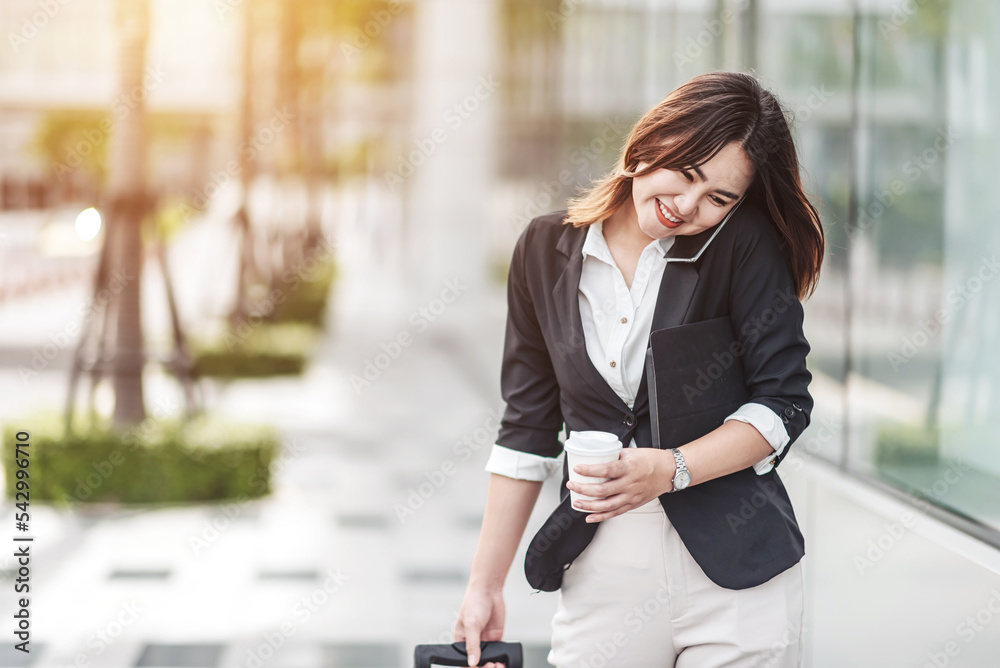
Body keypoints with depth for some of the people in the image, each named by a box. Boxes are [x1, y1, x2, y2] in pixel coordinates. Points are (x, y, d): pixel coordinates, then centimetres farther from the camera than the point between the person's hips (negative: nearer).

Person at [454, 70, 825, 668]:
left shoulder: (745, 245, -7)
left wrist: (669, 470, -21)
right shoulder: (547, 250, 3)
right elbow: (527, 434, 8)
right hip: (603, 571, 3)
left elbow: (783, 404, -7)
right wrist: (485, 586, 8)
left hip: (736, 572, -2)